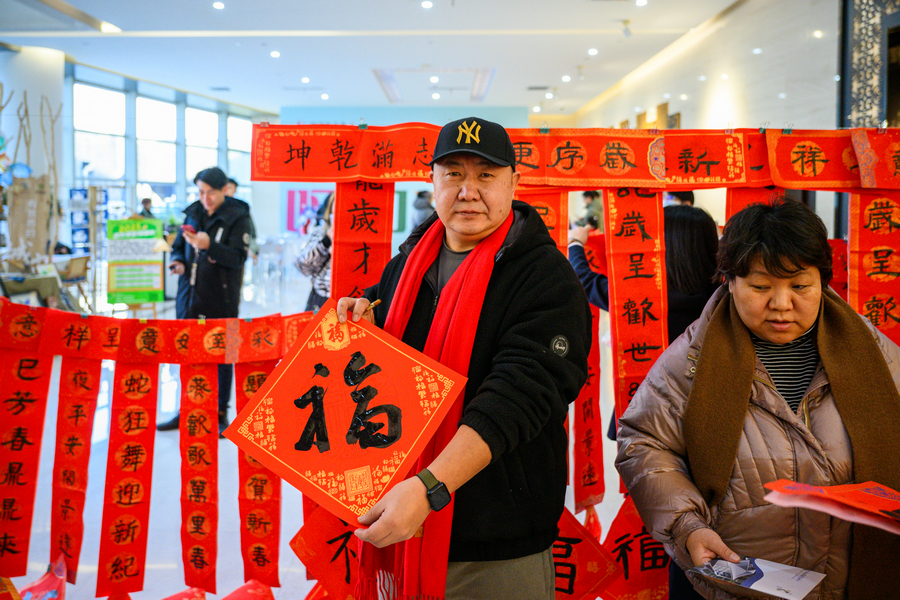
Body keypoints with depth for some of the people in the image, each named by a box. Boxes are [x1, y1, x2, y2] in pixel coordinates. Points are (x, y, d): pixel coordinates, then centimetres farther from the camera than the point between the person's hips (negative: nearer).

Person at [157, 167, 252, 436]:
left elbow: (238, 257, -17)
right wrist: (178, 262, -3)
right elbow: (178, 246, 19)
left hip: (221, 300, -5)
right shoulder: (193, 213, 9)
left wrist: (209, 246, -31)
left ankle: (221, 414, 16)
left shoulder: (238, 217, -8)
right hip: (190, 296, 6)